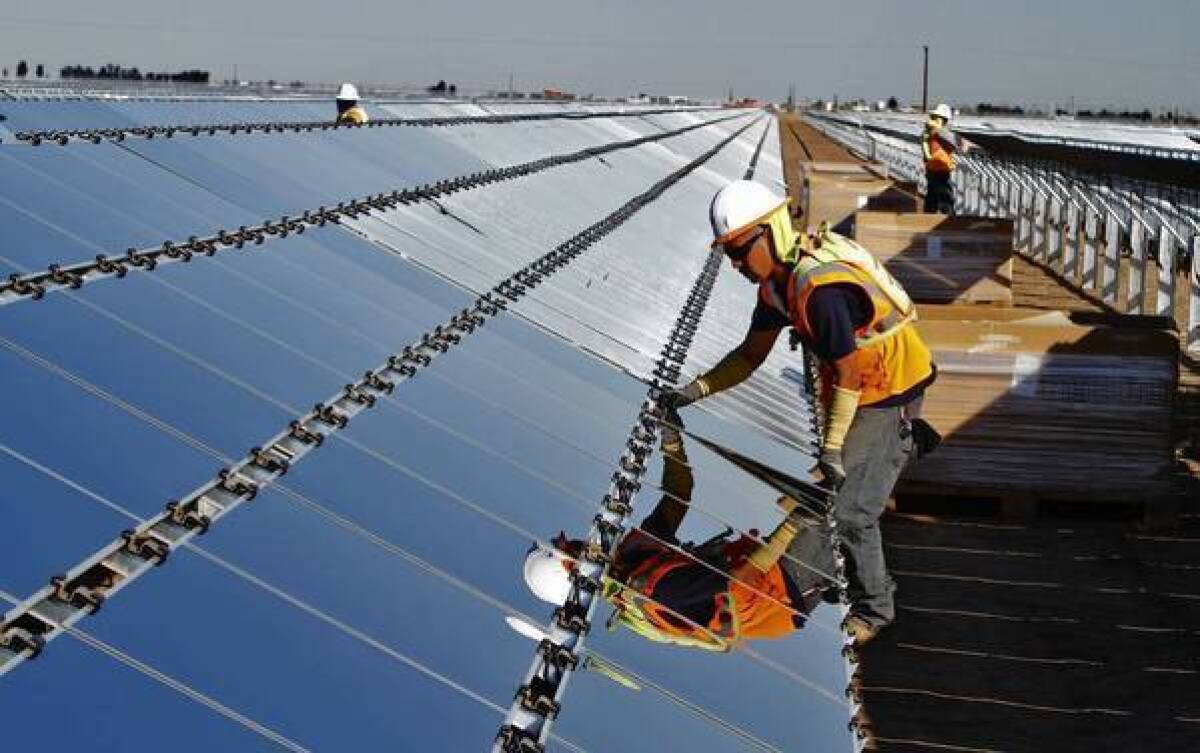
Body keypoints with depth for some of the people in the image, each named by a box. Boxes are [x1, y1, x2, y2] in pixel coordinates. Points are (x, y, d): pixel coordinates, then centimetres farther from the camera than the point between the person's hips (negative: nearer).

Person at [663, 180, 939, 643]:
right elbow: (753, 352, 8)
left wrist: (831, 445, -20)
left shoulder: (821, 288, -32)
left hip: (889, 394, -10)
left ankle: (872, 609, 9)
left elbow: (847, 372, -25)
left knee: (849, 512, -8)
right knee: (831, 493, 21)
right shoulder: (776, 279, -1)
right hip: (860, 391, 10)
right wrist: (700, 388, -3)